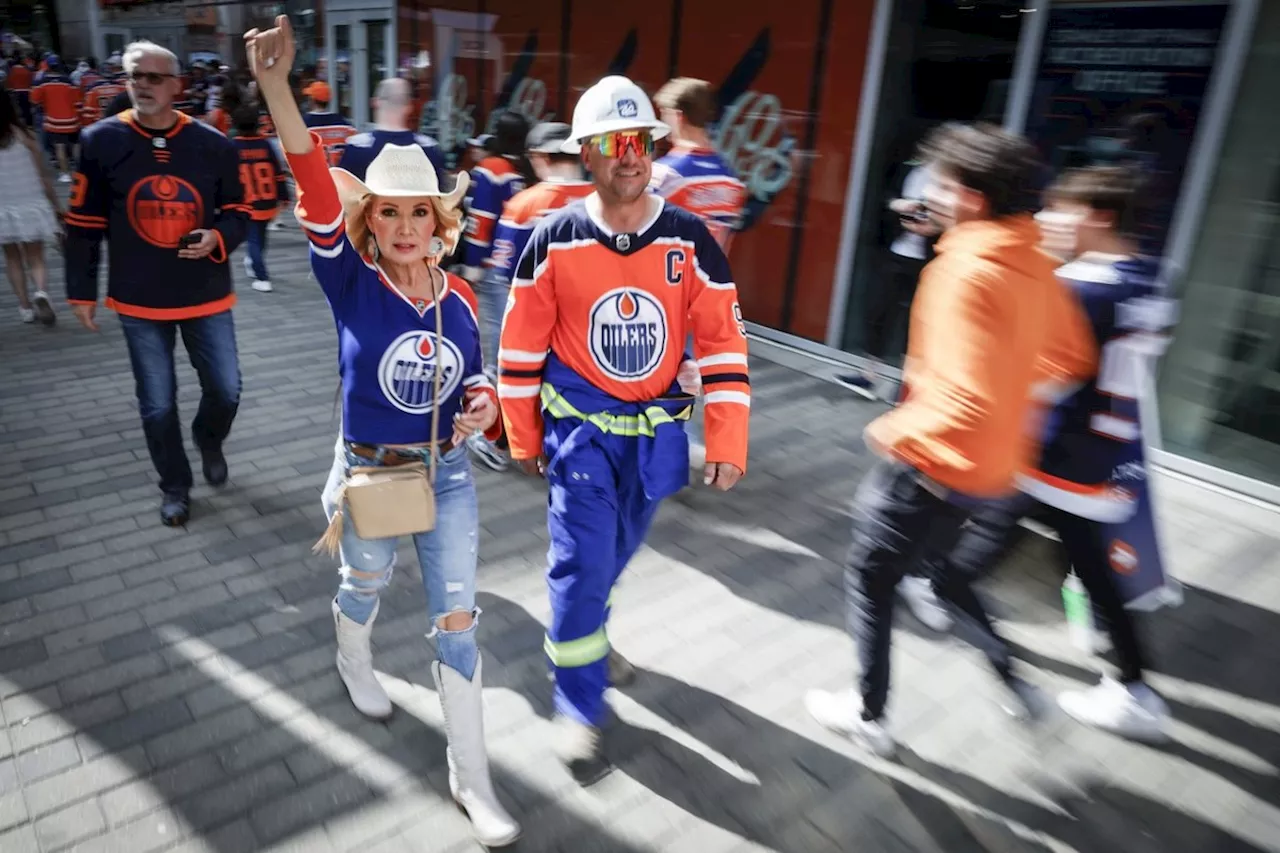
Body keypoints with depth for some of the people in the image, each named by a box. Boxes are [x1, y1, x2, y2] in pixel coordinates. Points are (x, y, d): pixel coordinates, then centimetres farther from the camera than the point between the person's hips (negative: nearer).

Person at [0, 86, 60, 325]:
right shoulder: (24, 136, -7)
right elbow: (43, 175, -4)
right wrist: (56, 207, 6)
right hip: (31, 205, -1)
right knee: (36, 259, 8)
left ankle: (25, 307, 17)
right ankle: (41, 293, -20)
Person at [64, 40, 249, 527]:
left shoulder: (213, 145, -5)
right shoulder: (101, 142, -5)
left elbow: (238, 212, 6)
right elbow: (84, 225, 1)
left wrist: (219, 238, -17)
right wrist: (81, 292, 2)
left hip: (206, 296, 0)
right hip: (139, 302, 0)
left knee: (226, 391, 6)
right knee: (157, 406, 8)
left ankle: (209, 441, 40)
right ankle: (175, 487, 28)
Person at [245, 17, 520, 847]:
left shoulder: (458, 296, -5)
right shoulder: (351, 283, -13)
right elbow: (318, 193, -29)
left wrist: (484, 402, -14)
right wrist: (276, 85, -42)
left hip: (449, 475, 2)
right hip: (370, 474, -1)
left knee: (458, 620, 5)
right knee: (365, 586, 25)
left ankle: (472, 777, 21)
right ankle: (355, 666, 63)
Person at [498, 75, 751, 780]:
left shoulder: (689, 239, -6)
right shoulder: (554, 241, -10)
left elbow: (723, 343, -3)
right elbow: (522, 346, -1)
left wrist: (726, 442, -4)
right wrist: (523, 438, 5)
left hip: (656, 431, 3)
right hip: (580, 429, -2)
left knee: (614, 552, 19)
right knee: (582, 561, -5)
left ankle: (585, 636, 49)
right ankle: (577, 709, 15)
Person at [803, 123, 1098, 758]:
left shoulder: (966, 271, -26)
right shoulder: (1034, 265, 2)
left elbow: (966, 402, -32)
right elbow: (1074, 356, 14)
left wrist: (895, 430, -17)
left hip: (932, 465, -8)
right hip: (992, 466, 9)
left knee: (869, 579, 12)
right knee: (939, 567, 30)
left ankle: (868, 715, 27)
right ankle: (1013, 680, 36)